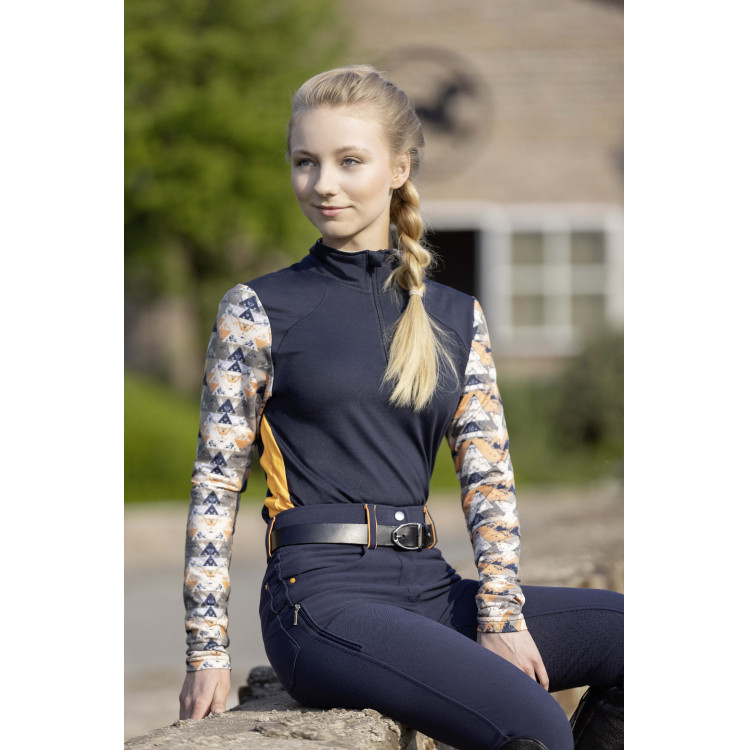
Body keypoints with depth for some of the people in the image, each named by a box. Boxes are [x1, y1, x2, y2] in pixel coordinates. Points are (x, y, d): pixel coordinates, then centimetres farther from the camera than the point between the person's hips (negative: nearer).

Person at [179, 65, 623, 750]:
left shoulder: (457, 318, 15)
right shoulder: (257, 312, 3)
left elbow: (489, 475, 9)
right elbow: (216, 485, 1)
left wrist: (502, 616, -5)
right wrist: (208, 650, -6)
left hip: (430, 587, 6)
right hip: (321, 593, -5)